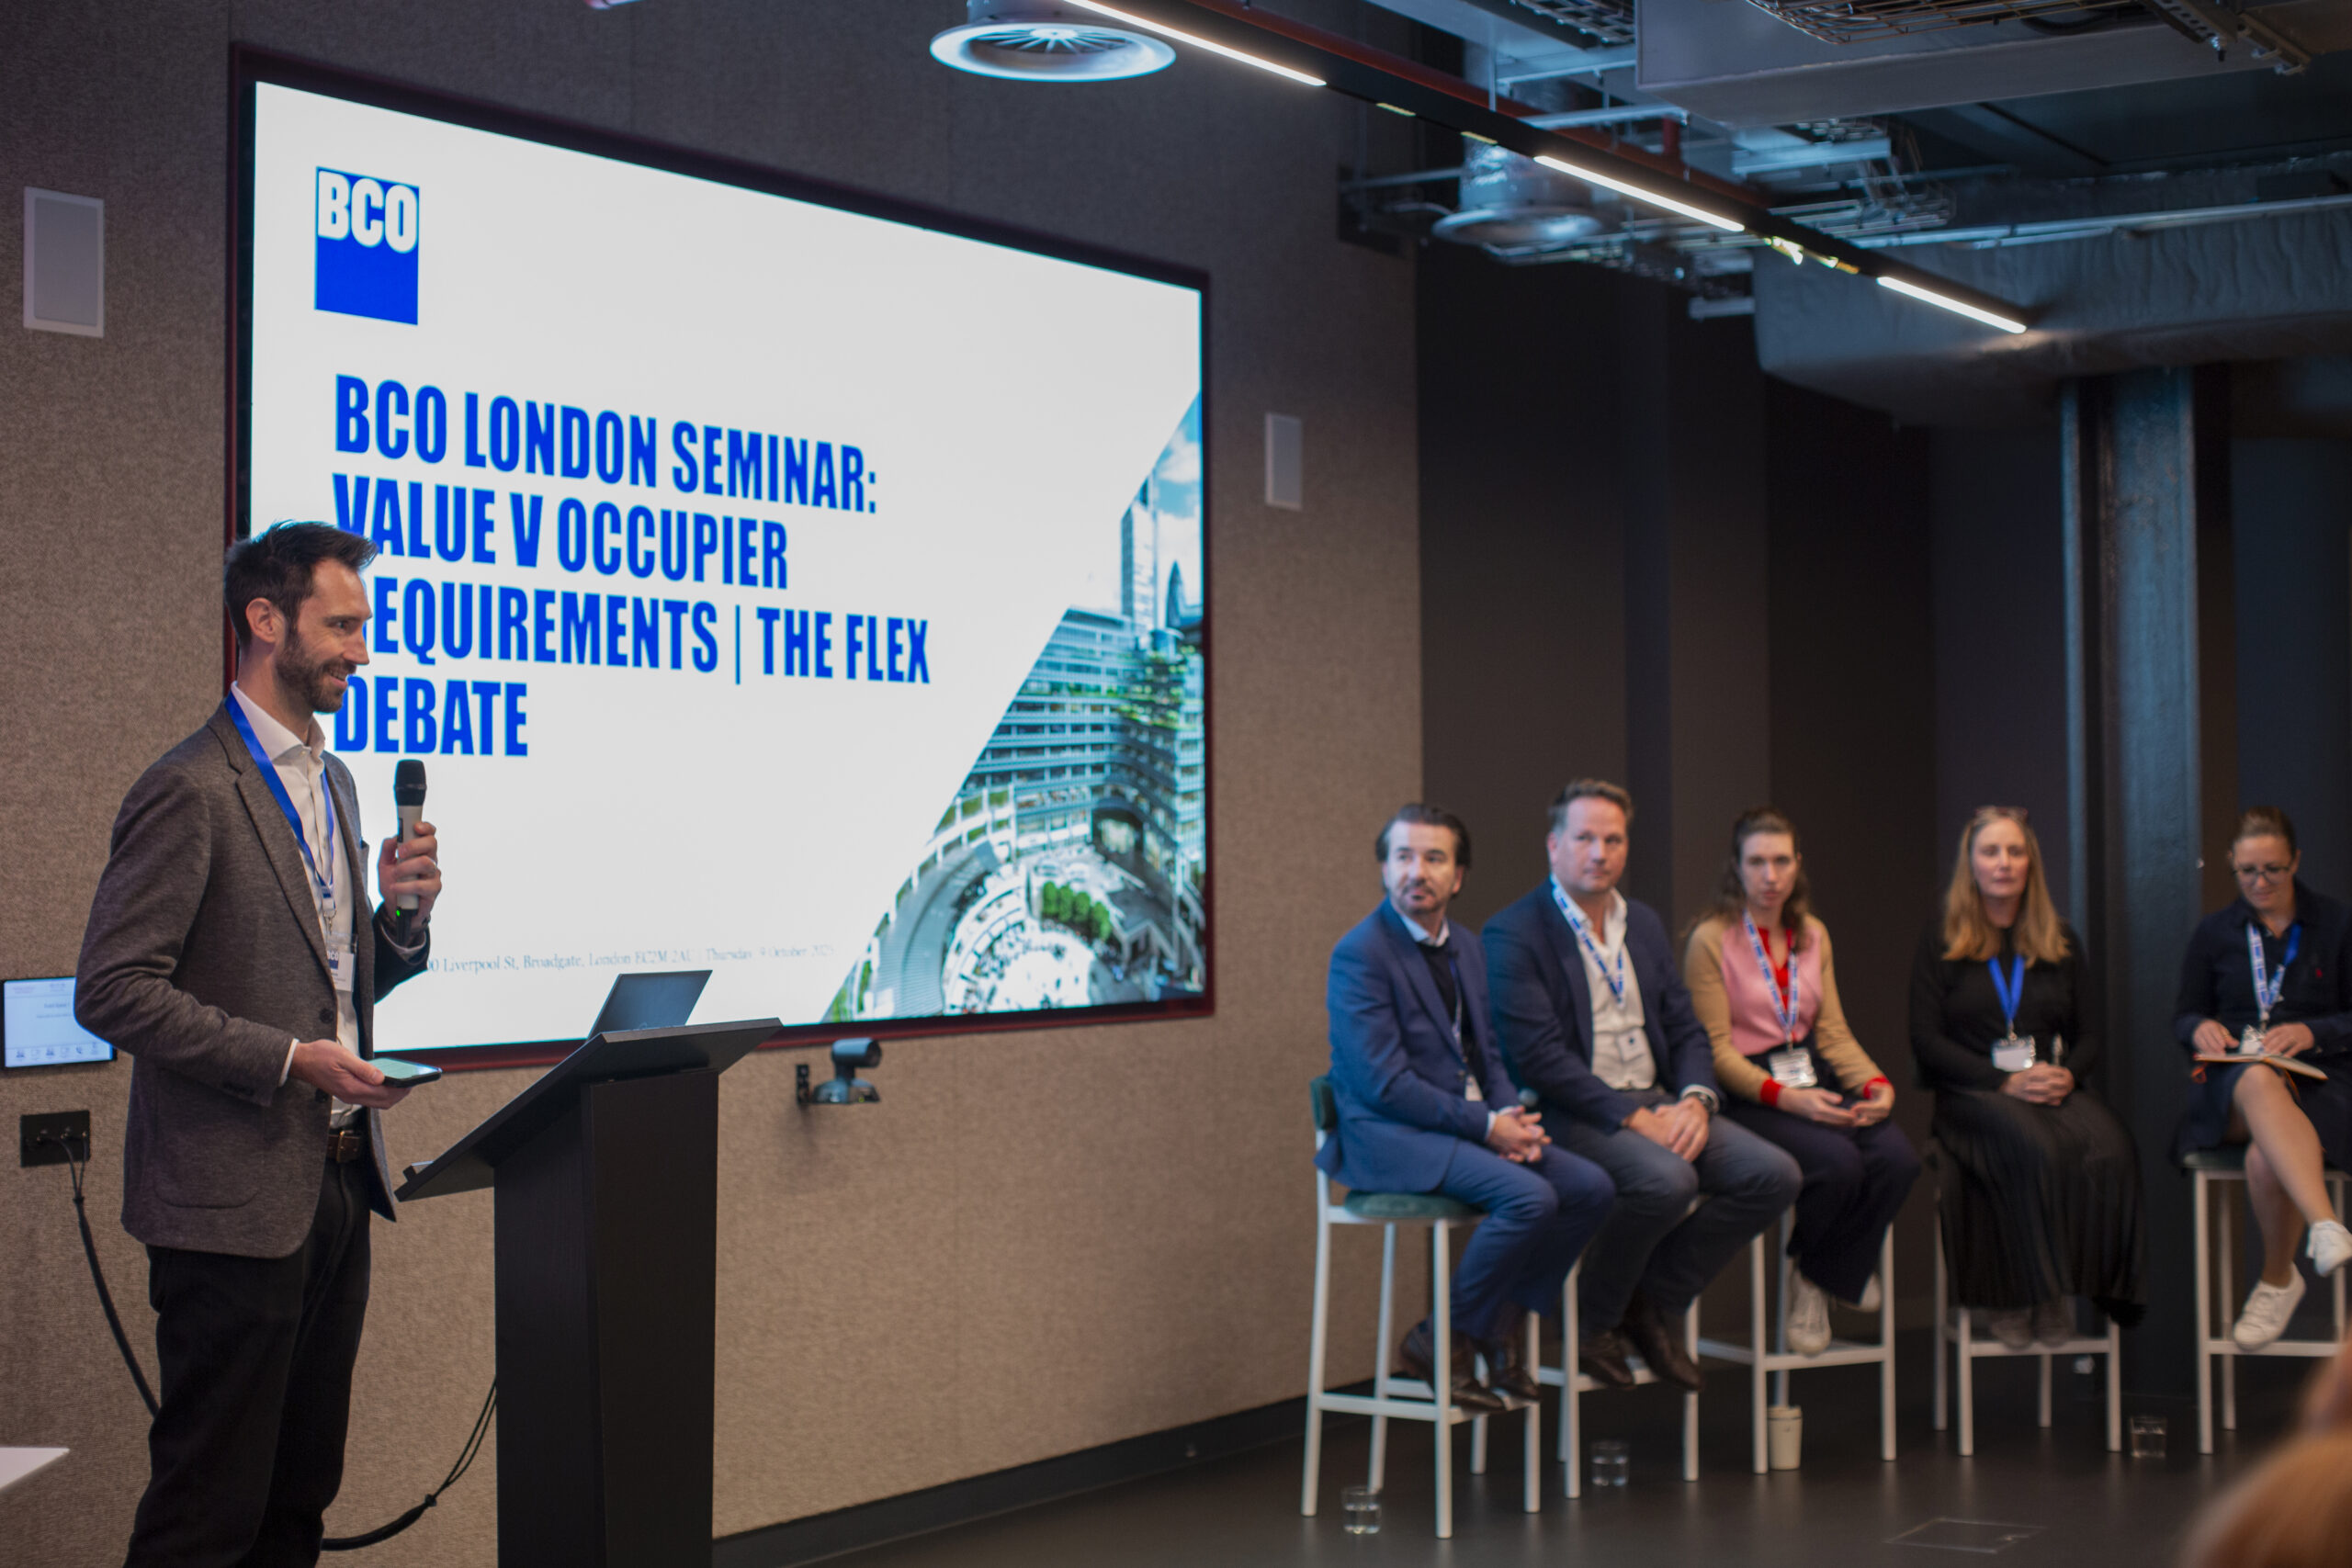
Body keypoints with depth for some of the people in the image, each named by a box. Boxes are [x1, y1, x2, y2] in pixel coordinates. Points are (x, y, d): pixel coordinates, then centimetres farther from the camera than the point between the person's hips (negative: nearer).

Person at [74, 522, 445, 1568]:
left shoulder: (332, 783, 16)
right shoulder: (190, 791, -13)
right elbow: (112, 991, -17)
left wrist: (403, 915, 2)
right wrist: (286, 1059, -20)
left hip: (336, 1184, 9)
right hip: (235, 1199, -8)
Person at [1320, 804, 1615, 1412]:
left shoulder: (1465, 946, 14)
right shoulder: (1360, 953, -13)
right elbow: (1384, 1084, -18)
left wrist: (1511, 1115, -4)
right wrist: (1486, 1126, -19)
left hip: (1471, 1126, 8)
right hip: (1389, 1136, -8)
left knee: (1591, 1187, -9)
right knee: (1529, 1197, -28)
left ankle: (1501, 1329, 2)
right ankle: (1438, 1342, -11)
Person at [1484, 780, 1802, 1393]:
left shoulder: (1645, 924, 17)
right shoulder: (1514, 934, -7)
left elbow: (1686, 1030, 15)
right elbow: (1538, 1056, -16)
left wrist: (1695, 1100, -7)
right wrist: (1631, 1116, -21)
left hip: (1656, 1104, 7)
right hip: (1570, 1112, -7)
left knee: (1773, 1174, -12)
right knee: (1667, 1179, -34)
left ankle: (1653, 1306, 3)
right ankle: (1590, 1319, -8)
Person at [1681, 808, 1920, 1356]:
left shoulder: (1813, 935, 15)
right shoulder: (1710, 940, -5)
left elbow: (1833, 1031, 13)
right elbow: (1714, 1049, -9)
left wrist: (1876, 1084, -7)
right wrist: (1785, 1098, -22)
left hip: (1814, 1081, 6)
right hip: (1745, 1094, -6)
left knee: (1898, 1158, -22)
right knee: (1838, 1162, -31)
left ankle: (1823, 1279, -1)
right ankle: (1809, 1277, -2)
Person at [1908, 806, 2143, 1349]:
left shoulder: (2061, 941, 19)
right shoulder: (1942, 940, 8)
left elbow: (2089, 1035, 17)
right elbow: (1927, 1043, -1)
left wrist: (2067, 1075, -7)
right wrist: (2006, 1081, -14)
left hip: (2054, 1085, 3)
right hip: (1972, 1092, -3)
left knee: (2110, 1150, -31)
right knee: (2036, 1148, -37)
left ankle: (2057, 1293, -19)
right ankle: (2010, 1297, -25)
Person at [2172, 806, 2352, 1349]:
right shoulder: (2215, 932, 15)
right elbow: (2184, 1015, 19)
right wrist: (2201, 1029, -5)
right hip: (2232, 1080, 1)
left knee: (2267, 1156, -36)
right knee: (2259, 1081, -40)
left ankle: (2277, 1280, -8)